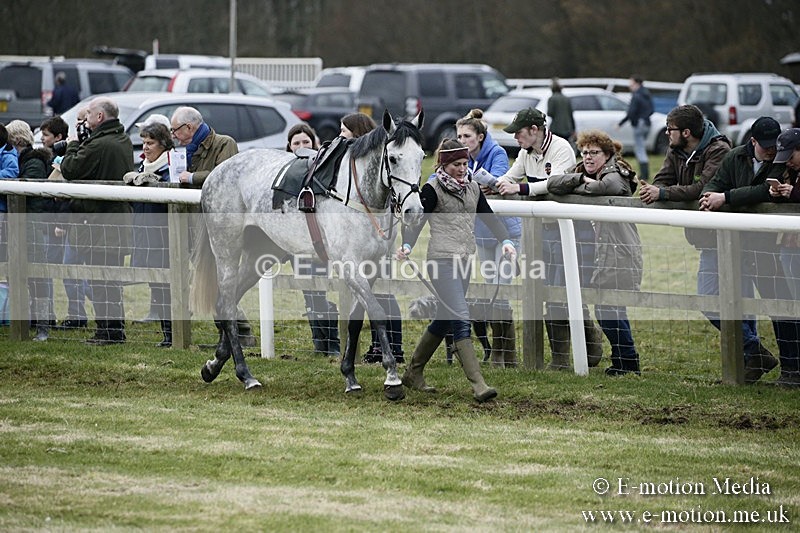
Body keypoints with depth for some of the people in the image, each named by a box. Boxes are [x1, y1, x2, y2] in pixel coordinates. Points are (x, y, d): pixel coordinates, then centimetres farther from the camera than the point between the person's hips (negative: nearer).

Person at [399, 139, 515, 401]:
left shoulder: (472, 188, 16)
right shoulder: (432, 189, -3)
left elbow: (489, 217, 17)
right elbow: (418, 220, -7)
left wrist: (505, 241, 2)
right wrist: (407, 246, -24)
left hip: (465, 261, 7)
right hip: (442, 259, -7)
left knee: (444, 320, 14)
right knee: (461, 319, -15)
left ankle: (413, 373, 29)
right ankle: (478, 385, -22)